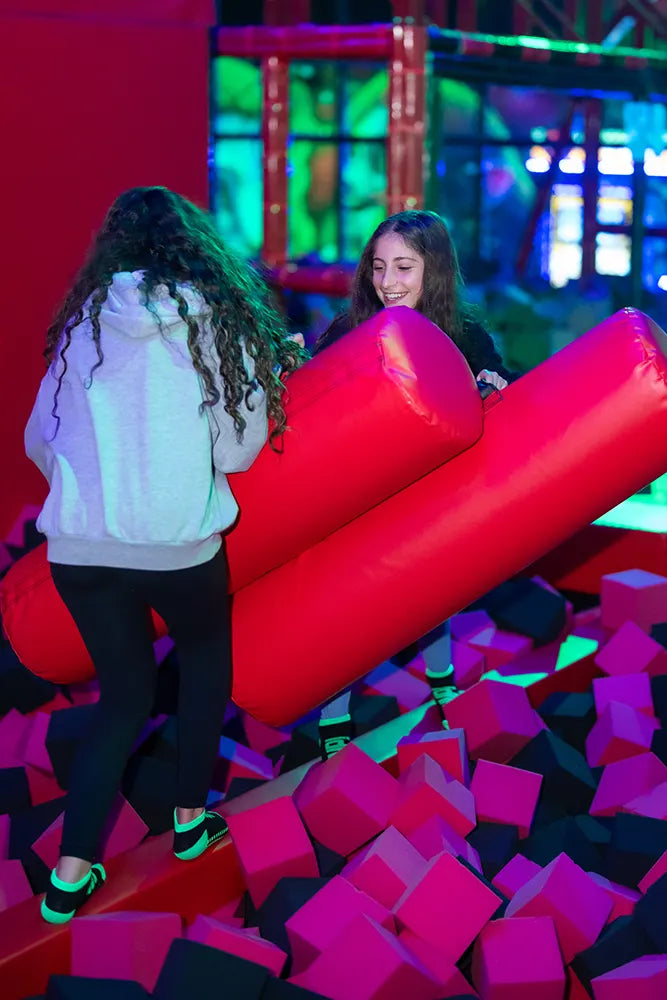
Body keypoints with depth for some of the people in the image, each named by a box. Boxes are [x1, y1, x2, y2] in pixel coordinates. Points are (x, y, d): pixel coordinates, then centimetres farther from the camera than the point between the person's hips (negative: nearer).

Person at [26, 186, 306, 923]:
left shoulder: (84, 320, 8)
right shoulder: (216, 319, -1)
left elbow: (39, 442, 15)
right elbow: (236, 452, -3)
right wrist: (264, 375, 13)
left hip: (78, 544, 3)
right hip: (177, 543, -3)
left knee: (123, 691, 19)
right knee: (205, 656, 27)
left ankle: (72, 872, 12)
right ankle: (190, 819, 32)